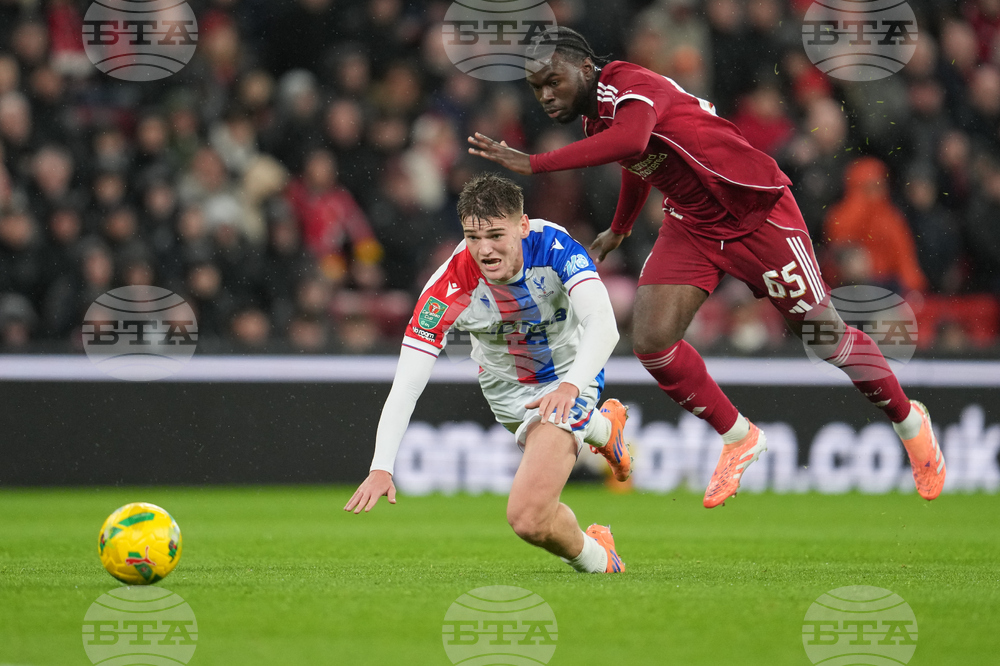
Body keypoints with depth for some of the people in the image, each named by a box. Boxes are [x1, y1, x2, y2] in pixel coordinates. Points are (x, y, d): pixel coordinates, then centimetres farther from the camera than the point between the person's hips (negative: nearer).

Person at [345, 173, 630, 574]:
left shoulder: (553, 247, -32)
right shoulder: (449, 288, -30)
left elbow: (603, 324, -42)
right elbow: (406, 384, -32)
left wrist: (571, 386, -60)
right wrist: (381, 467, -43)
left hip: (570, 377, -4)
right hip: (505, 387, 4)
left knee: (528, 517, -19)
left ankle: (592, 558, 14)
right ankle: (602, 428, 60)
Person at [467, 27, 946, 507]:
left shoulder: (629, 86, -27)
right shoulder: (594, 113, 1)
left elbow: (630, 141, -51)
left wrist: (533, 164, -49)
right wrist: (618, 230, 37)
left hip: (757, 214, -8)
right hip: (691, 227, 8)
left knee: (826, 338, 2)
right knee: (651, 341, -10)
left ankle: (909, 421, 27)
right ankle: (739, 439, 10)